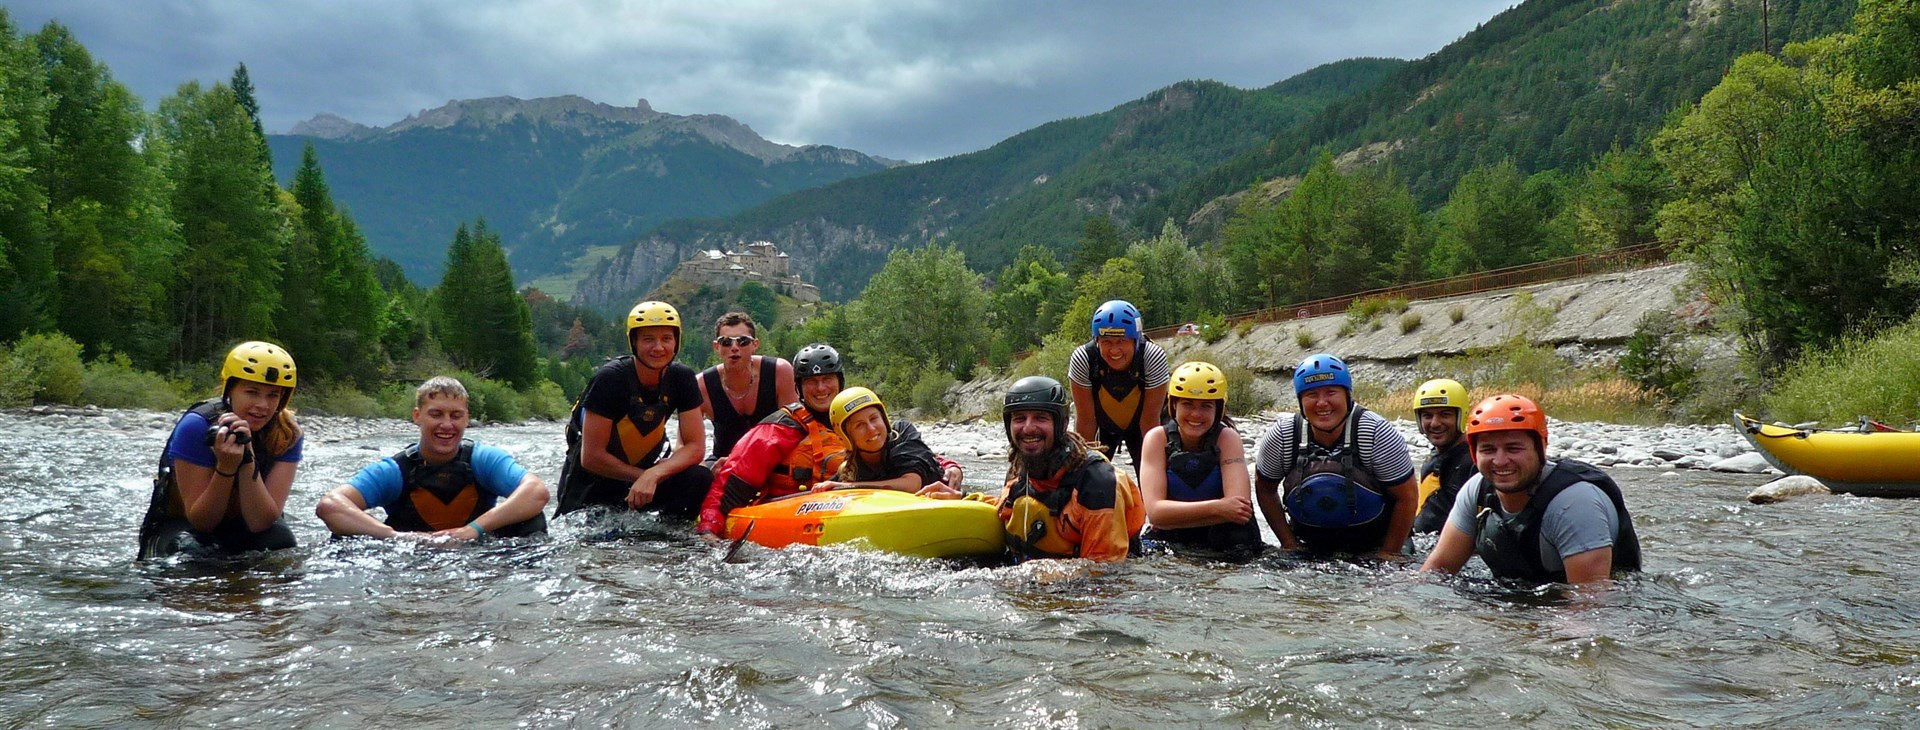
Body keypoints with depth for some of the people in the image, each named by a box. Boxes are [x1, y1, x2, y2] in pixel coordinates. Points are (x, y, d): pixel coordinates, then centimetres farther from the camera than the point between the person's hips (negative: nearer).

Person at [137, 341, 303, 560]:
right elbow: (200, 522, -21)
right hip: (182, 526, -2)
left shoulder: (288, 434, -16)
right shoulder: (197, 426, -23)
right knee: (191, 553, -35)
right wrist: (225, 467, -38)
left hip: (240, 529, 2)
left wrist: (248, 458, -36)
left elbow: (260, 522, -24)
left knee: (280, 540, -30)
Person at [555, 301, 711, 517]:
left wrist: (653, 475, -28)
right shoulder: (610, 379, -22)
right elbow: (591, 457, -21)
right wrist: (642, 476, -16)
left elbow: (695, 447, -12)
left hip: (641, 472, 3)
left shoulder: (682, 379, -9)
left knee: (701, 480, -21)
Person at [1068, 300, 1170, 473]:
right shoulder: (1082, 359, -31)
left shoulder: (1154, 358, -33)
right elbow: (1085, 420, -24)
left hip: (1138, 426, 0)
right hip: (1102, 427, 0)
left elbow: (1149, 420, -25)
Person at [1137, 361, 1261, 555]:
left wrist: (1174, 516, -22)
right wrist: (1216, 508, -31)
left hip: (1219, 541, 0)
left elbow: (1240, 506, -23)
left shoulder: (1227, 438, -9)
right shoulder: (1158, 439, -8)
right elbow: (1155, 512, -20)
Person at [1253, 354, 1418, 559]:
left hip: (1373, 547, -2)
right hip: (1309, 548, 2)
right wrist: (1290, 545, 0)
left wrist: (1389, 555, -8)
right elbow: (1265, 489, 4)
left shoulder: (1378, 434, -17)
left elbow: (1406, 497, -9)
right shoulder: (1281, 438, -12)